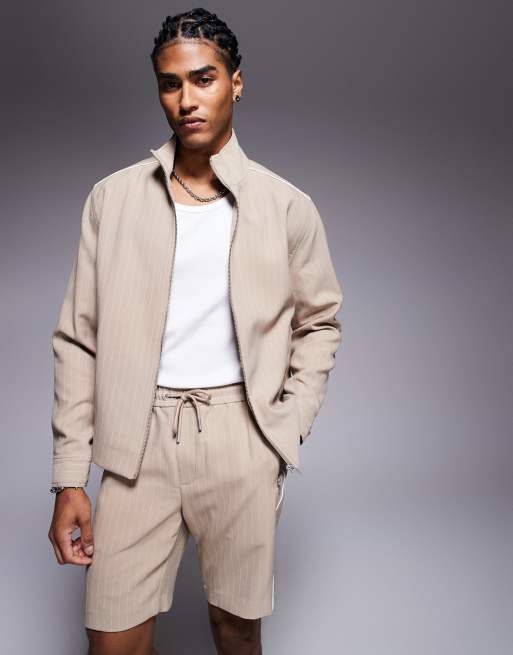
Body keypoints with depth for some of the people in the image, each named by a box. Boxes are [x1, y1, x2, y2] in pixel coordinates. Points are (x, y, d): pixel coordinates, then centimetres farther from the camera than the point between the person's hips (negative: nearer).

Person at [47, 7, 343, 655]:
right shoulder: (112, 198, 2)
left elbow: (319, 323, 12)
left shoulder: (288, 207, 1)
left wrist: (288, 426, 0)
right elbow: (78, 339, 2)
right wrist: (69, 478, -1)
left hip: (240, 439, 0)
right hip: (137, 439, 1)